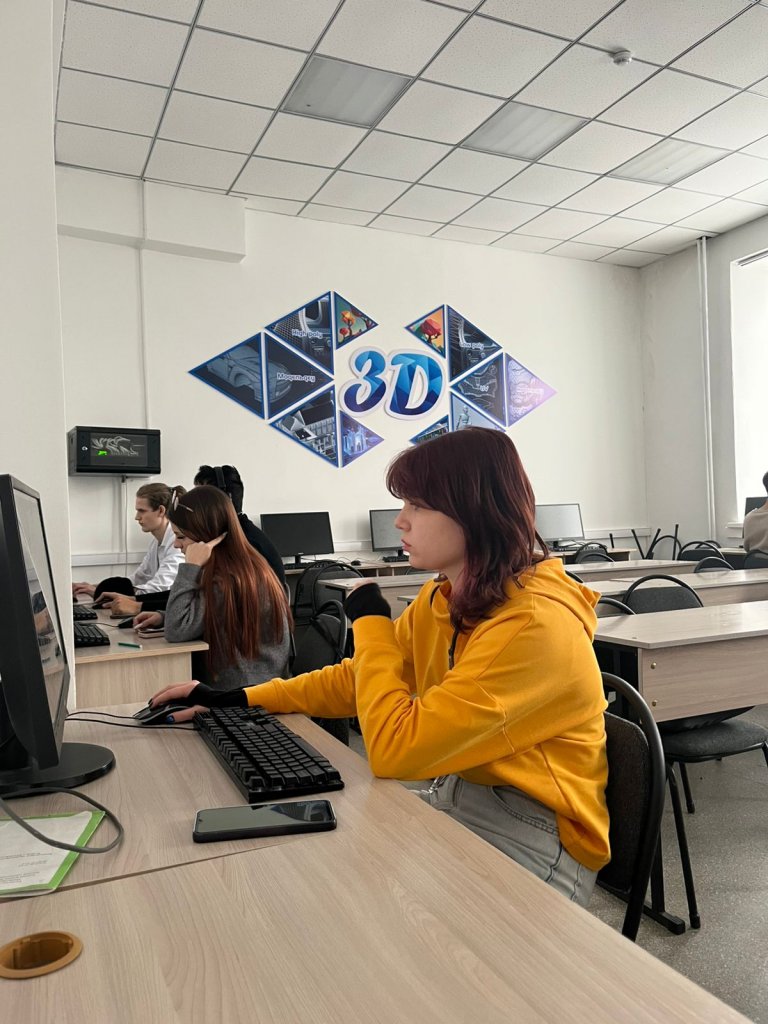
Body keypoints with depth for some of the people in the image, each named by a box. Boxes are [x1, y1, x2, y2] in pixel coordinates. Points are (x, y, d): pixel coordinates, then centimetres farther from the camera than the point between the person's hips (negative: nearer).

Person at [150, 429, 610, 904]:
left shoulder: (535, 624, -27)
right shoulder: (443, 600, -1)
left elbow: (394, 750, -28)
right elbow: (359, 677, 11)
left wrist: (371, 623, -16)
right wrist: (238, 700, 7)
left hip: (532, 836, -6)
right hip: (455, 801, 7)